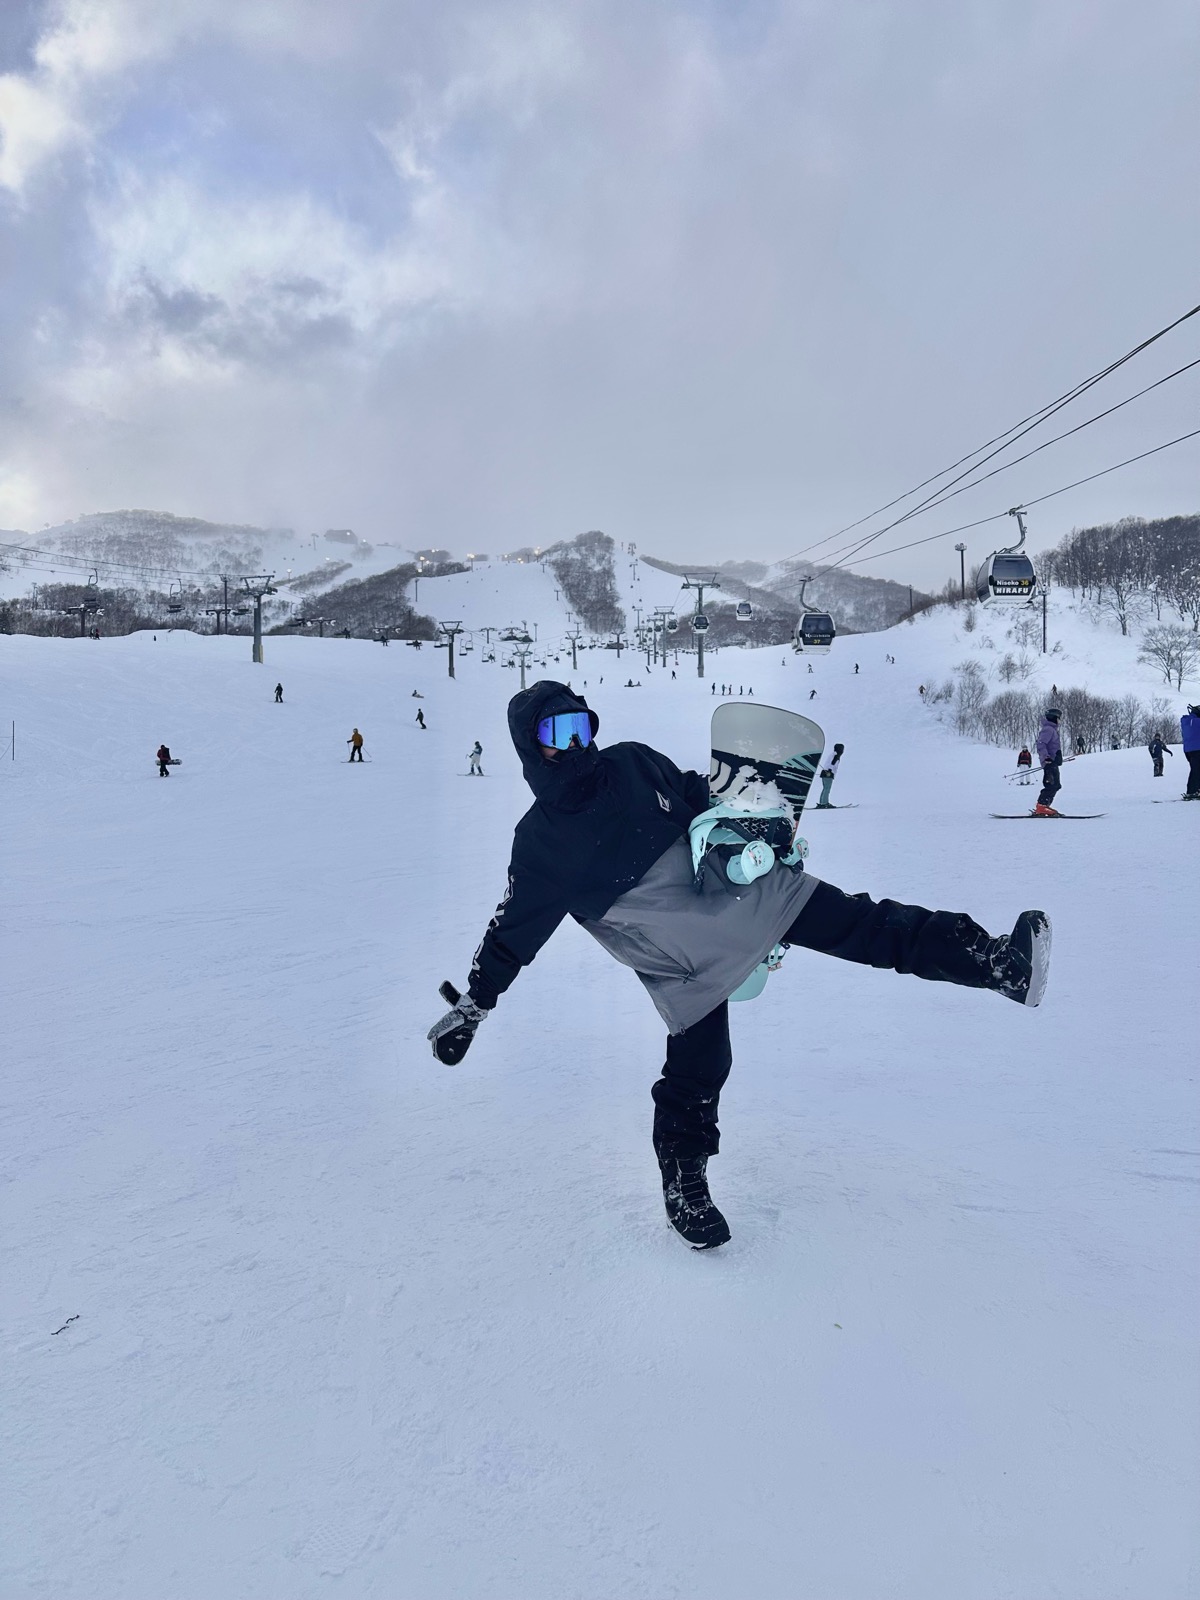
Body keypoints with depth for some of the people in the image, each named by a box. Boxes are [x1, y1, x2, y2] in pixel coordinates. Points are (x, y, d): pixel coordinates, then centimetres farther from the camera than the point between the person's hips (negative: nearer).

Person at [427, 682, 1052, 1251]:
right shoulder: (541, 841, -8)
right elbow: (511, 932, -1)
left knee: (855, 923, -6)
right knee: (696, 1068, -3)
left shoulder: (635, 763, -1)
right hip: (684, 959, -3)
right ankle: (683, 1184, 20)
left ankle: (995, 959, -5)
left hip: (730, 883, 3)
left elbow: (701, 800, 15)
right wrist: (472, 1005, -1)